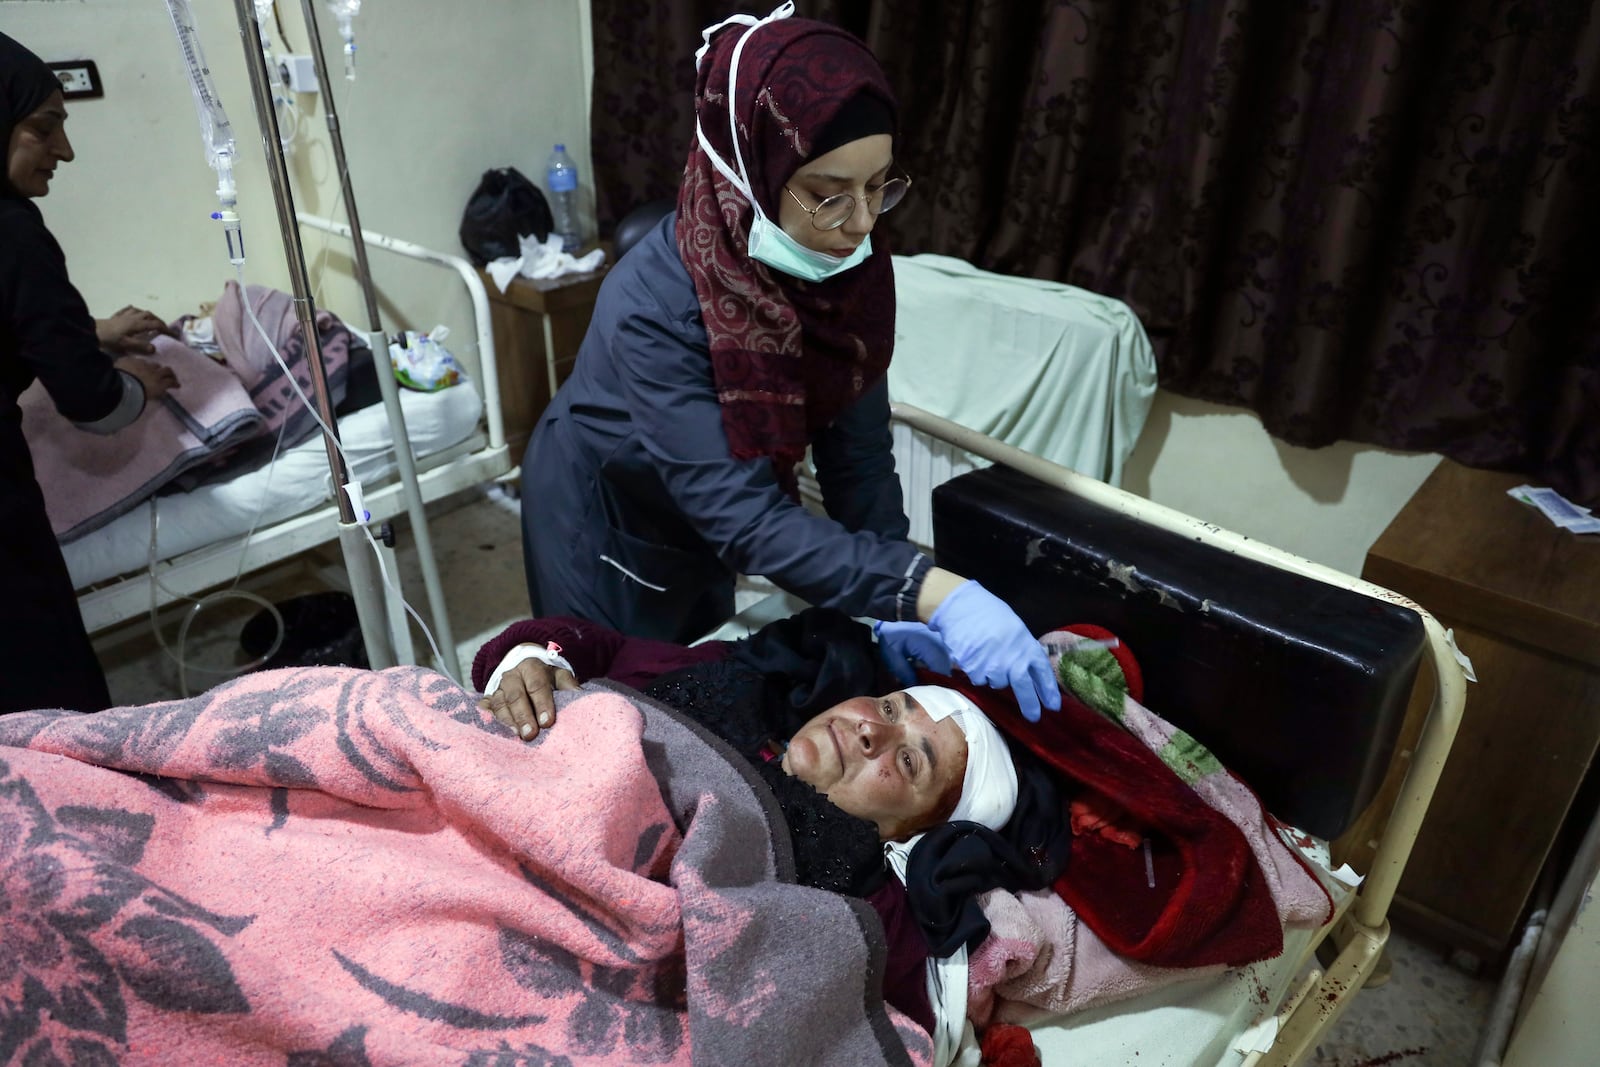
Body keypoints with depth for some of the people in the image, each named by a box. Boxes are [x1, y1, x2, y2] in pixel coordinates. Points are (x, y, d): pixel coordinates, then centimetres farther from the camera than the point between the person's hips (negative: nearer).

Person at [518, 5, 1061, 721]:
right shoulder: (654, 305, -37)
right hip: (605, 518, -5)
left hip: (702, 517, 5)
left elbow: (857, 450, -15)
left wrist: (893, 604, -24)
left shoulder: (850, 267, -19)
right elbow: (742, 514, -41)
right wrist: (934, 594, -47)